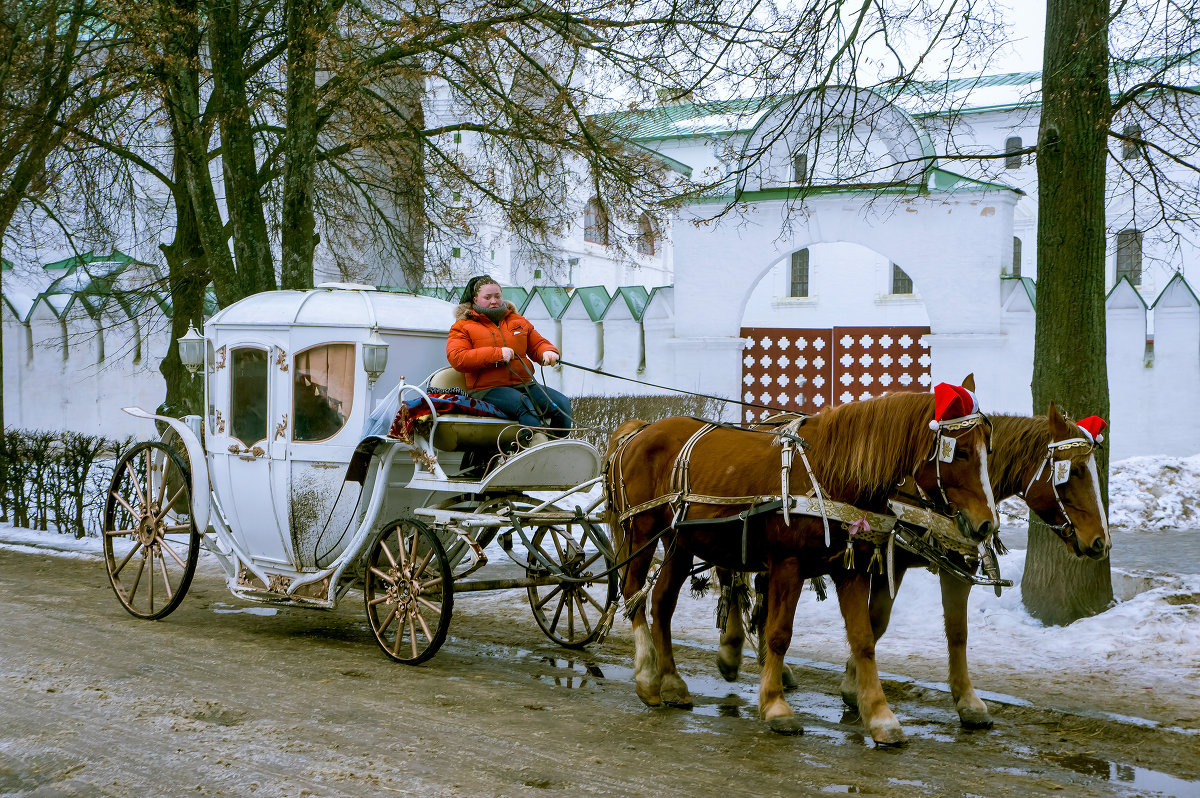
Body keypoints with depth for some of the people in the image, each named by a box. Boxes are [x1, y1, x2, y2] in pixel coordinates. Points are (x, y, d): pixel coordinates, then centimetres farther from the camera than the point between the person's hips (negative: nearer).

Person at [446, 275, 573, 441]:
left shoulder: (518, 321, 24)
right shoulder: (463, 327, 8)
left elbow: (538, 343, 28)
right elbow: (457, 359, -7)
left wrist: (548, 352, 1)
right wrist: (496, 354, -15)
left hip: (524, 384, 5)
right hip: (487, 389, -5)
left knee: (562, 403, -20)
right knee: (525, 406, -36)